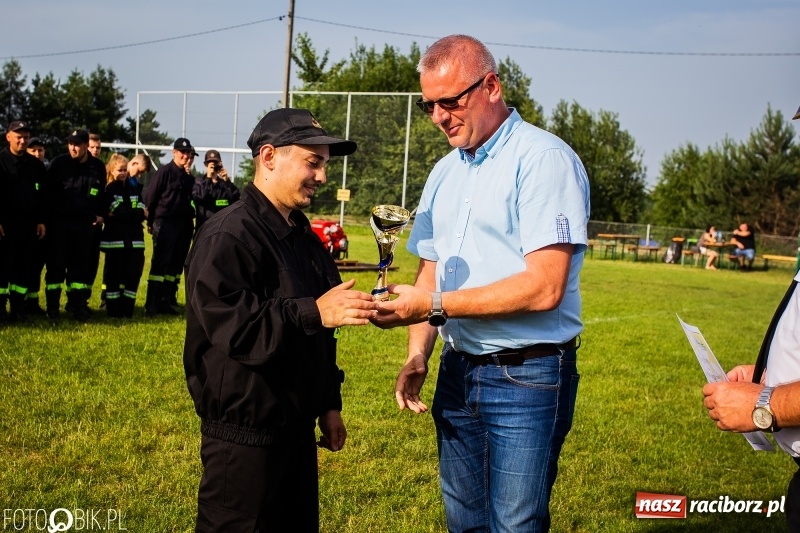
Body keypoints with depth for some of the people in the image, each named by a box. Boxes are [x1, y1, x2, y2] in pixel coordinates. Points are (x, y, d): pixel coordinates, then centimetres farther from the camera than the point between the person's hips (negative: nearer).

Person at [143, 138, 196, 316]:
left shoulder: (189, 176, 14)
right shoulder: (164, 172, -5)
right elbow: (150, 197, -6)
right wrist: (150, 222, -5)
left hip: (184, 225, 6)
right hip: (165, 224, -6)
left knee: (176, 265, 9)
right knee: (160, 264, -7)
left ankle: (166, 302, 17)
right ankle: (151, 305, -6)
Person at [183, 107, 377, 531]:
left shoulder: (302, 236, 13)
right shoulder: (227, 236, -15)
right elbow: (231, 326, -27)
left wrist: (329, 403, 18)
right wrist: (314, 312, -33)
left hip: (297, 427, 9)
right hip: (244, 435, -8)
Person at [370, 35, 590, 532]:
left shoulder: (544, 159, -13)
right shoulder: (444, 172, 12)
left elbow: (544, 287, -21)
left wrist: (435, 305, -20)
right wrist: (418, 354, 0)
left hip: (526, 377, -7)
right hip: (458, 372, 7)